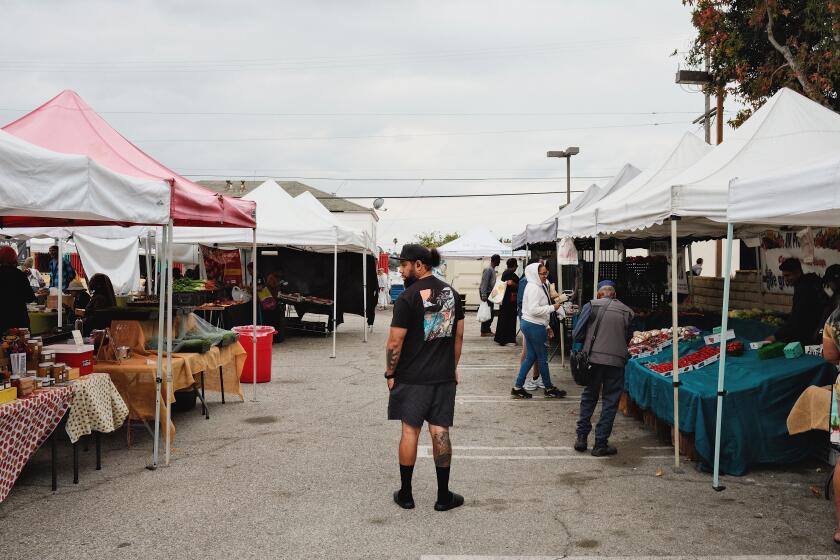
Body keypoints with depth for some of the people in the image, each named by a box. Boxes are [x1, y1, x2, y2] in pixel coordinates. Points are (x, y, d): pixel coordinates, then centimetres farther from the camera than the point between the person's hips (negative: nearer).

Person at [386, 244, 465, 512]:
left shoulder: (407, 297, -13)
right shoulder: (451, 292, 5)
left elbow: (395, 342, -13)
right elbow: (458, 335, 11)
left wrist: (390, 373, -2)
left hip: (412, 378, -4)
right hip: (444, 376, 4)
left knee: (410, 431, 5)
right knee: (440, 431, 7)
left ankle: (406, 494, 15)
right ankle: (443, 496, 13)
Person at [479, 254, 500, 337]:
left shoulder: (493, 269, 15)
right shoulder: (488, 270, -16)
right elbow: (484, 283, -20)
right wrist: (484, 295, -24)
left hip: (490, 293, 10)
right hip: (486, 293, -10)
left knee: (490, 313, 11)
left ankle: (487, 330, 18)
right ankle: (484, 331, -4)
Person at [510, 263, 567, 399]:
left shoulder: (540, 286, 14)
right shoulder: (533, 288, -18)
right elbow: (534, 310, -25)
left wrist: (546, 326, 21)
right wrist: (552, 308, -19)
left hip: (533, 325, 10)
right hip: (534, 326, -10)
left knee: (531, 356, 13)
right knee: (543, 357, 3)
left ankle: (517, 387, 15)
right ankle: (549, 388, 16)